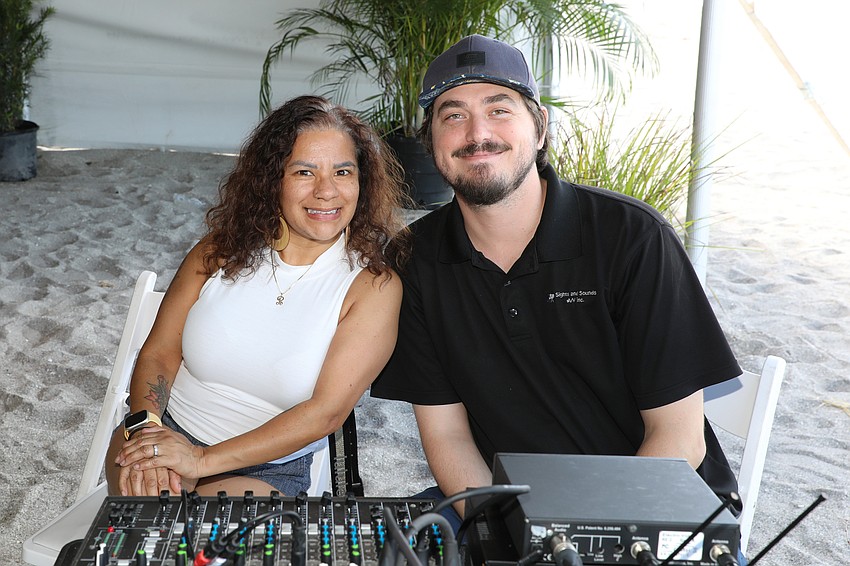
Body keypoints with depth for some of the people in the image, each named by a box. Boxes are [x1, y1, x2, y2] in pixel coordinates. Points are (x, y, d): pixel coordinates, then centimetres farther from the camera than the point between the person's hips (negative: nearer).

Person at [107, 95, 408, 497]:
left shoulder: (374, 286, -10)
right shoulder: (221, 251, -1)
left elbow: (325, 412, -16)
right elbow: (158, 354, 1)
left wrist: (204, 460, -22)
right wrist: (145, 426, -21)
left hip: (267, 471, -1)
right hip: (166, 432, 1)